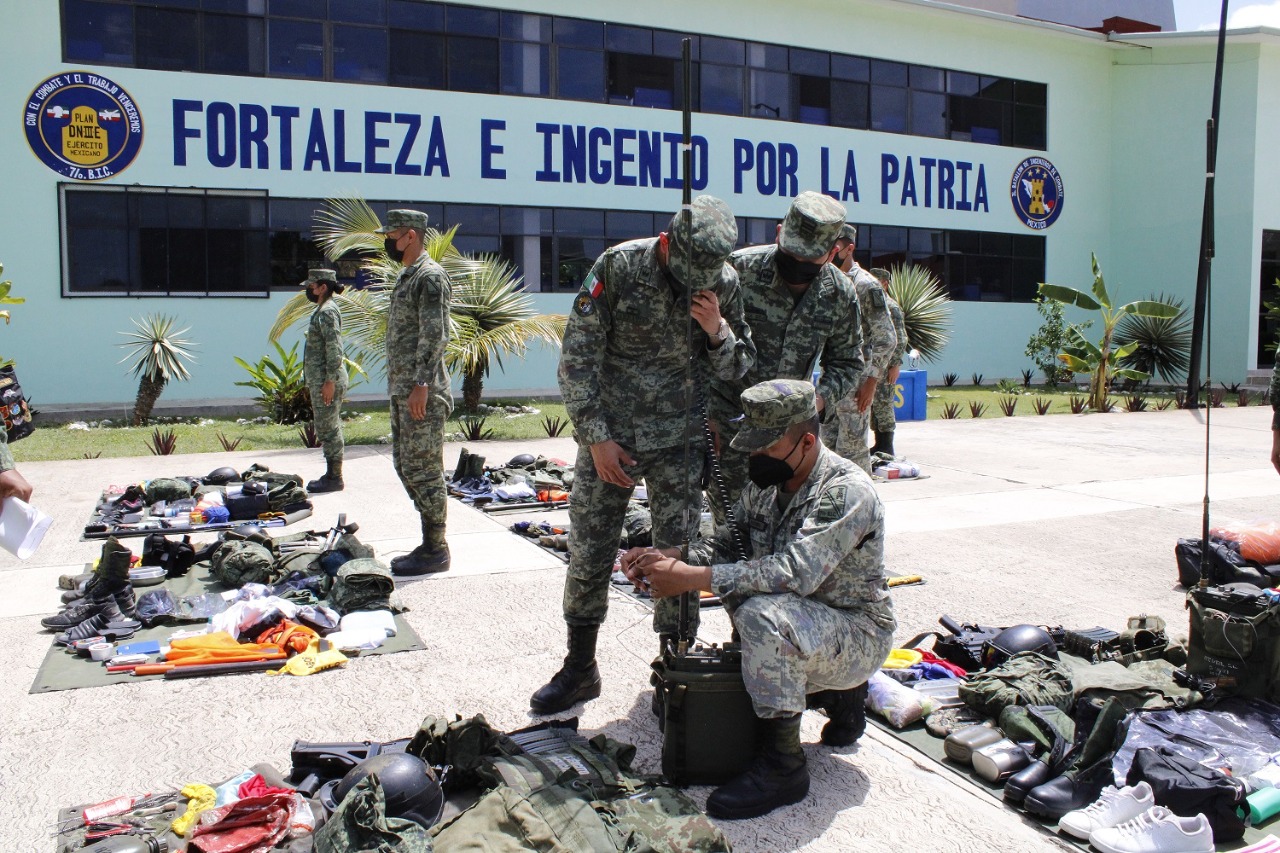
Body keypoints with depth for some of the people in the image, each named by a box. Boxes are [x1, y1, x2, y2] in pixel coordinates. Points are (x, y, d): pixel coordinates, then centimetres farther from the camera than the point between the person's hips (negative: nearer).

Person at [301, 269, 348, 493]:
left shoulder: (327, 312, -14)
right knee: (329, 429, 13)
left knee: (328, 428, -5)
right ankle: (331, 475, 19)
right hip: (320, 380, 10)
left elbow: (334, 348, -21)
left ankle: (334, 478, 0)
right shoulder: (322, 311, 17)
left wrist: (330, 381, -23)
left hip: (327, 381, -10)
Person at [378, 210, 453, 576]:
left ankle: (435, 550, 3)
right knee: (405, 464, 13)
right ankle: (431, 542, 21)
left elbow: (434, 335, -21)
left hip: (422, 393, -11)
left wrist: (421, 385, -25)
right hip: (401, 391, 11)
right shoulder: (406, 276, 19)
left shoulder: (430, 277, -12)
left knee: (423, 469, -5)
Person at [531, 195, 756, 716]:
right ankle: (579, 669, 21)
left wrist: (717, 331, -19)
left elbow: (739, 369, 2)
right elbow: (578, 357, -9)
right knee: (589, 552, 4)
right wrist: (596, 437, -11)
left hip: (680, 440, 2)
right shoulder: (618, 268, -12)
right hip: (608, 435, -1)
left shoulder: (725, 284, -4)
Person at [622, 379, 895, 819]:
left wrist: (690, 578, -36)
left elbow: (795, 572, -36)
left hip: (858, 634, -9)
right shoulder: (765, 483, -1)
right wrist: (669, 557, -17)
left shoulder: (846, 490, -25)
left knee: (761, 613, -35)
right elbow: (725, 544, 4)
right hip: (799, 629, 9)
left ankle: (782, 765, -20)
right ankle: (837, 695, 23)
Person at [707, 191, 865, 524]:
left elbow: (847, 363, 8)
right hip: (728, 414, -3)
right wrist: (704, 412, -13)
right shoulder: (740, 268, -17)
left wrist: (821, 399, -12)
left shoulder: (840, 294, -5)